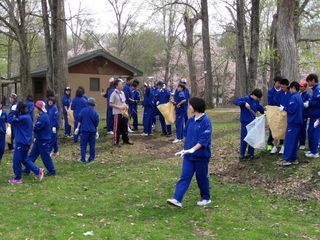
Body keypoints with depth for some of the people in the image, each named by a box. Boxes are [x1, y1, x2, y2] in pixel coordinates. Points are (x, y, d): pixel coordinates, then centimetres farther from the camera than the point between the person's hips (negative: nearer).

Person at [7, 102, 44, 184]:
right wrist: (15, 112, -2)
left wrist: (13, 110, -15)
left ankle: (18, 179, 16)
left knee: (16, 161, 4)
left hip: (22, 142, -10)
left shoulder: (23, 118, -22)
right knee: (24, 159, 20)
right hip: (26, 141, 10)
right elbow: (16, 120, 10)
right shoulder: (26, 116, 9)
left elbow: (10, 120, -22)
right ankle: (38, 171, 18)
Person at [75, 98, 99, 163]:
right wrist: (96, 132, 15)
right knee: (92, 145, 11)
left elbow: (79, 121, 1)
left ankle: (83, 159, 2)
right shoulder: (95, 112, -1)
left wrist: (78, 128, 9)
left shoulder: (83, 111, 0)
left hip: (84, 130, 0)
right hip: (92, 131, 0)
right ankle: (91, 158, 13)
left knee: (83, 145, 4)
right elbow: (96, 124, 5)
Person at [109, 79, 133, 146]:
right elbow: (111, 104, -13)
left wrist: (125, 106, 0)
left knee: (125, 127, 14)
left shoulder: (122, 93, 11)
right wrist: (119, 107, -19)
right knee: (117, 128, -2)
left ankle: (126, 140, 25)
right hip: (117, 113, -7)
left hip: (124, 112, 7)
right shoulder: (114, 94, -12)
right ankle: (116, 142, 6)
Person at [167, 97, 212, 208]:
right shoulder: (191, 120, 6)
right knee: (184, 177, 0)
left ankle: (206, 198, 28)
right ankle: (177, 199, -4)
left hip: (201, 155, -6)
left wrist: (193, 149, -29)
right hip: (188, 154, 6)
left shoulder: (206, 121, -16)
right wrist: (185, 149, 15)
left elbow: (204, 139, -22)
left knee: (202, 177, 9)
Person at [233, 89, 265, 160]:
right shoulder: (245, 99, -11)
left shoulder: (256, 102, 8)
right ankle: (242, 154, 7)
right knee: (244, 138, -3)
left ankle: (250, 153, 20)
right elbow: (235, 101, -20)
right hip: (245, 122, -6)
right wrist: (244, 103, -32)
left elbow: (260, 108, 23)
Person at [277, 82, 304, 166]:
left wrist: (283, 108, -3)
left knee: (289, 141, -8)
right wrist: (285, 108, 17)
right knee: (295, 141, 11)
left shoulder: (293, 97, -14)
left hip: (293, 122, -9)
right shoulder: (299, 97, 16)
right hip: (299, 121, 9)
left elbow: (291, 110, -19)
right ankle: (293, 158, 14)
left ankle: (286, 159, -9)